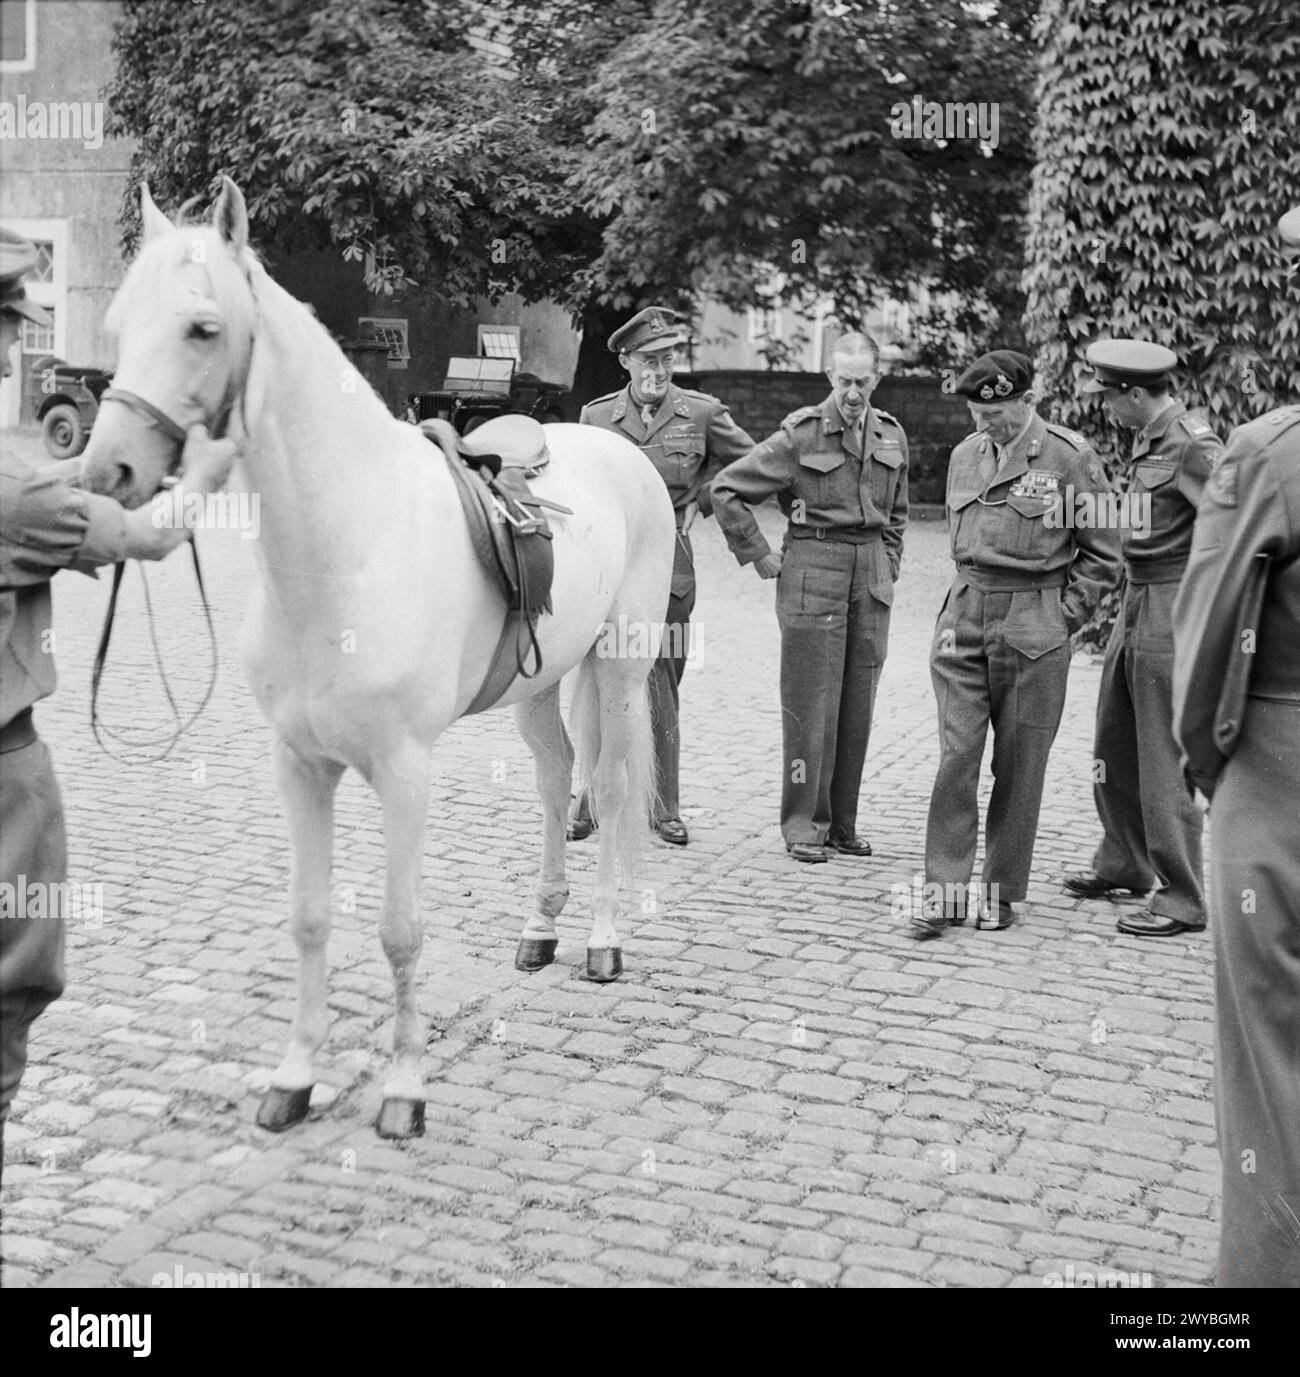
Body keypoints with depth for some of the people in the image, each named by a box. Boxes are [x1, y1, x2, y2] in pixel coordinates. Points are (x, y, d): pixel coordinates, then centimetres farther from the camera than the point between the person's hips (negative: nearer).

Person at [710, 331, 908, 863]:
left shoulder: (891, 436, 9)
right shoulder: (800, 434, -7)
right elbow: (726, 489, -6)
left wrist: (888, 570, 15)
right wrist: (758, 556, -4)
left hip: (870, 574, 5)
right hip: (812, 571, -5)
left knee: (857, 703, 7)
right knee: (811, 702, -4)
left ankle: (842, 823, 16)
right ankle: (803, 824, 4)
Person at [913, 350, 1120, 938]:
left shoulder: (1070, 457, -6)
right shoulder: (965, 454, 10)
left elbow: (1102, 553, 0)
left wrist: (1062, 617, -5)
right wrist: (967, 601, 13)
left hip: (1034, 630, -4)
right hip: (963, 620, 4)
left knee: (1019, 767, 4)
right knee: (956, 756, -3)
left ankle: (1001, 892, 16)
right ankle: (945, 890, 3)